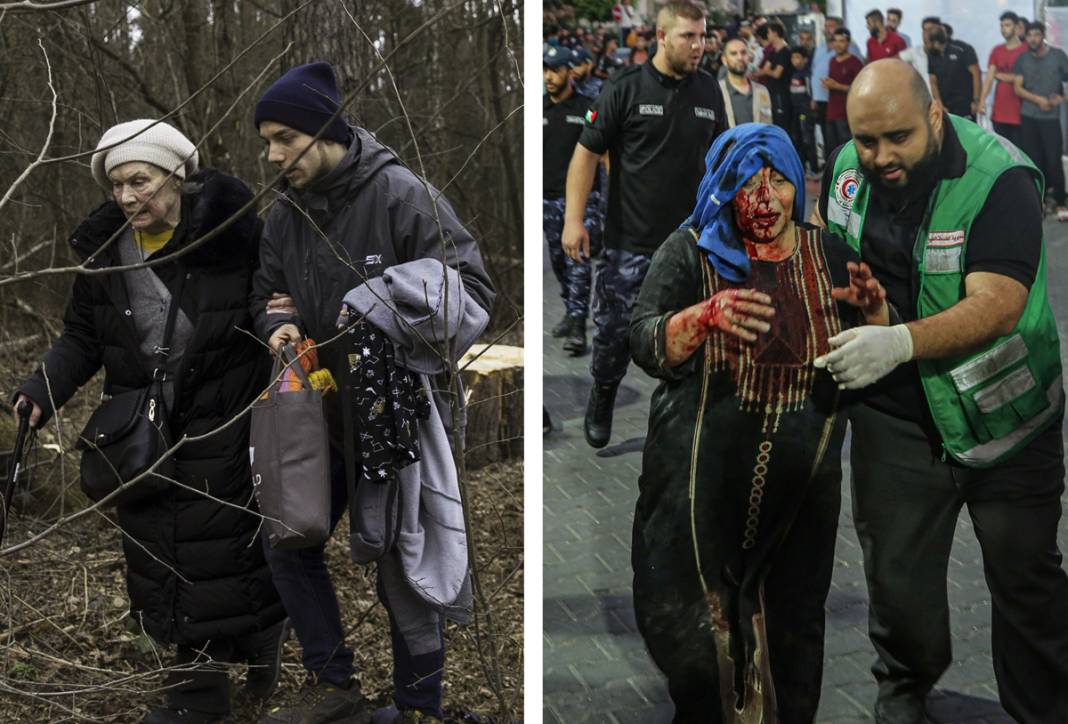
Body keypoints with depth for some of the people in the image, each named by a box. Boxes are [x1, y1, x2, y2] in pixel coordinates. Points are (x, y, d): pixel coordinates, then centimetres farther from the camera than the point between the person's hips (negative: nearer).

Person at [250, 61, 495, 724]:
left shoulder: (402, 194, -16)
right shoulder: (286, 213, 4)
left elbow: (473, 290, -17)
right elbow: (269, 292, 16)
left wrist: (379, 315, -28)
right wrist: (278, 325, -8)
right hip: (325, 408, 7)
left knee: (402, 568, 3)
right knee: (288, 543, 12)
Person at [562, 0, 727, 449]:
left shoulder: (709, 90, 5)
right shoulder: (625, 89, -8)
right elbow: (587, 153, -5)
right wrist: (574, 219, -12)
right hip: (629, 242, -3)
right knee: (613, 330, 6)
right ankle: (601, 400, 32)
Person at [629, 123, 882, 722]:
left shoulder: (828, 255, 6)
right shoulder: (691, 252, -4)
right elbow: (646, 345, -12)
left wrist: (874, 307, -14)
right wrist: (707, 316, -31)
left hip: (804, 486, 3)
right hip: (705, 487, -2)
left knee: (796, 629, 15)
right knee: (700, 648, 5)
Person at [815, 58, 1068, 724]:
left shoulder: (1001, 178, -20)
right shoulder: (848, 168, -2)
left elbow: (996, 306, -31)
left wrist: (898, 342, -45)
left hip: (1004, 412, -3)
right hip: (896, 416, 4)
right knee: (896, 578, 7)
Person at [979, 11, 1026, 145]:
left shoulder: (1026, 50, -4)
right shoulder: (996, 51, 12)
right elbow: (989, 77, 7)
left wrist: (1001, 75, -1)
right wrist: (982, 100, -5)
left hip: (1018, 111, -5)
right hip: (999, 111, 5)